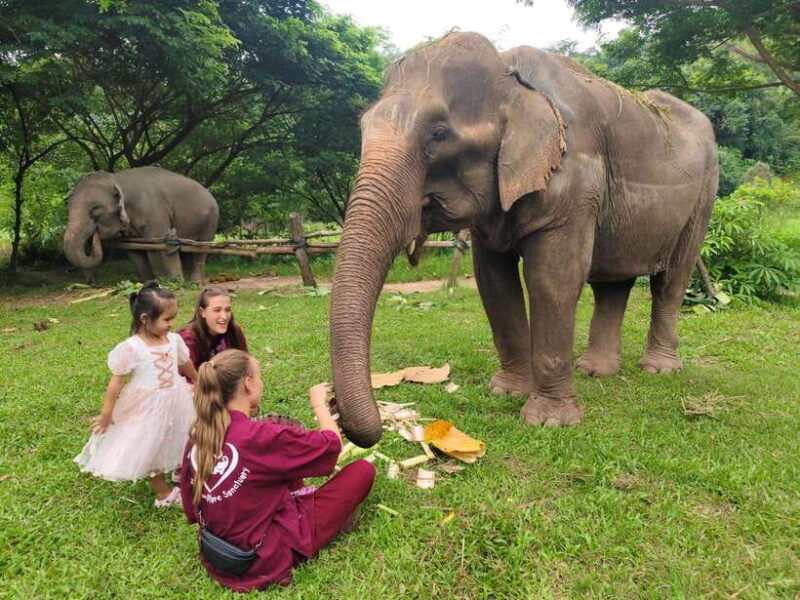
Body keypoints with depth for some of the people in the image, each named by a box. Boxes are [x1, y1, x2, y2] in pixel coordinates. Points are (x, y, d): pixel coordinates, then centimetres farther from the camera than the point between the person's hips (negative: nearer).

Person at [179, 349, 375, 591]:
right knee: (363, 470, 2)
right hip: (268, 556, -7)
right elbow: (333, 442, -15)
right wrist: (319, 403, 3)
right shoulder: (260, 436, -28)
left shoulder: (197, 437, -7)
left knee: (290, 436, 13)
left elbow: (192, 511, 5)